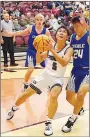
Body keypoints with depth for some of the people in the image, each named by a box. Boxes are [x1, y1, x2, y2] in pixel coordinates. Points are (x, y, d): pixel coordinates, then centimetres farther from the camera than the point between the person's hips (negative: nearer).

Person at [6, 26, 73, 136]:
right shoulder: (51, 45, 1)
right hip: (45, 75, 5)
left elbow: (64, 63, -30)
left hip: (57, 78, -4)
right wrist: (38, 49, -14)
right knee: (26, 94, 10)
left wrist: (52, 50, -34)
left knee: (53, 96, -34)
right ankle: (13, 109, 39)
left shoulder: (69, 49, -12)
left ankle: (48, 123, -16)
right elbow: (39, 60, 5)